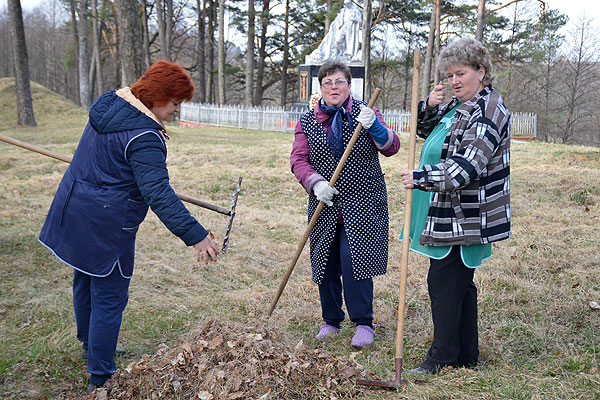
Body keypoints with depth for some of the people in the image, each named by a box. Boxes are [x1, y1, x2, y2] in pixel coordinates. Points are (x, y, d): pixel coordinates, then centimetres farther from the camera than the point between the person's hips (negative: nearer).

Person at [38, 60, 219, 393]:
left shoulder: (110, 104, 5)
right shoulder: (144, 136, -25)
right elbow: (159, 194, -33)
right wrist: (195, 236, -36)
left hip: (73, 211, 10)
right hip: (105, 225, -10)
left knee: (85, 282, 25)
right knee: (109, 296, 1)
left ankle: (90, 346, 47)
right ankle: (100, 379, 10)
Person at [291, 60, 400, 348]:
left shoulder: (366, 114, 4)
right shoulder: (306, 123, 8)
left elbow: (391, 148, -6)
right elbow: (298, 160, 0)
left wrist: (374, 127, -25)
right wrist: (315, 183, -18)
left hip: (363, 205, -3)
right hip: (325, 206, 3)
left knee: (352, 258, -14)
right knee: (326, 263, 6)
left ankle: (363, 323, -3)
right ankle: (331, 320, 24)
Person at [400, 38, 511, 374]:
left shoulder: (488, 112, -16)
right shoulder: (461, 105, 15)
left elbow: (468, 166, -25)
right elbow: (426, 131, 23)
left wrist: (421, 178, -25)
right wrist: (429, 107, 3)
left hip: (463, 217, -10)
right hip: (454, 216, 10)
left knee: (443, 280, -5)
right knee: (460, 282, 14)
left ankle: (443, 355, 6)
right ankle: (467, 355, 24)